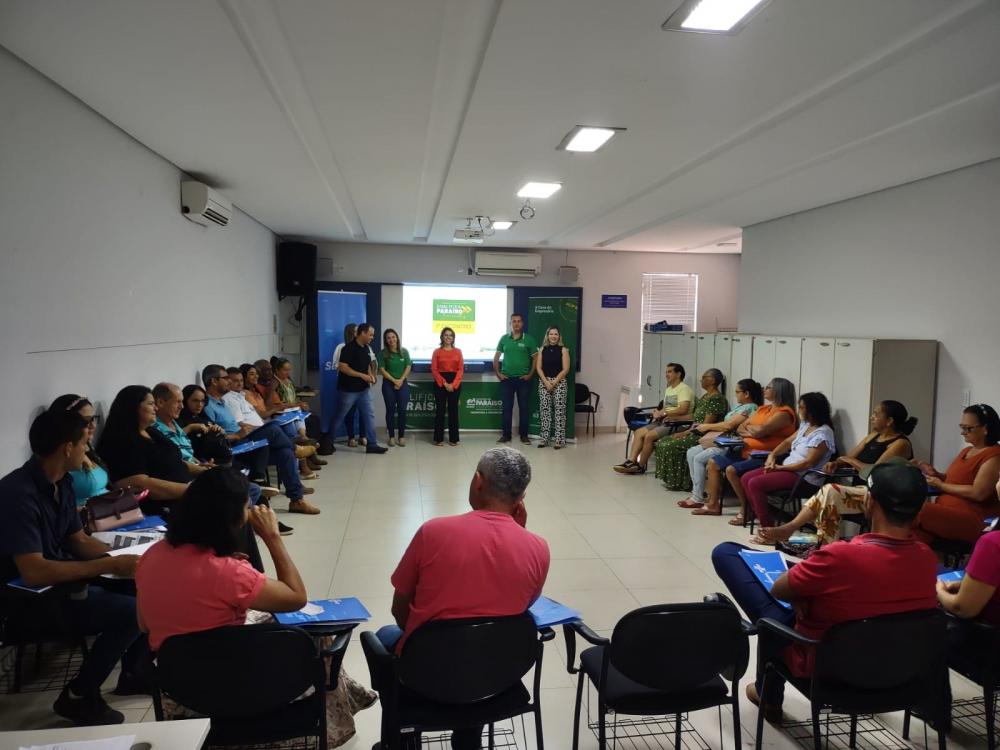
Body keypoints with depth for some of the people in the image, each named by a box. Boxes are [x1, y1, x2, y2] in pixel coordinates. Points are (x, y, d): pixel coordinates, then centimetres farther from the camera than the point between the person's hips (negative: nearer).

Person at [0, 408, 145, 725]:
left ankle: (133, 672, 16)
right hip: (31, 597, -9)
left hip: (61, 578, 9)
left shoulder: (61, 482, 2)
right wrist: (109, 565, -28)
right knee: (131, 611, -23)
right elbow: (34, 572, -32)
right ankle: (78, 695, -3)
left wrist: (125, 557, -5)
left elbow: (79, 540, 10)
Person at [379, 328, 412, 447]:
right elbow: (382, 369, -6)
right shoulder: (383, 353, -2)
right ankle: (391, 436, 10)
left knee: (402, 410, 1)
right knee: (390, 410, 3)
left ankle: (402, 436, 9)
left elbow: (408, 367, 1)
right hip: (388, 384, -1)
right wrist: (394, 380, -11)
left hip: (403, 383, 1)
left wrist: (401, 380, -10)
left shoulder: (404, 351, 3)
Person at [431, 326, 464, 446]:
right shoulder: (437, 351, 4)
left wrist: (453, 384, -9)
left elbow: (460, 369, 2)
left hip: (455, 383, 1)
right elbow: (434, 370, -2)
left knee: (453, 410, 4)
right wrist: (444, 383, -11)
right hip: (440, 383, -1)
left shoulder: (458, 351, 7)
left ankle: (453, 438, 11)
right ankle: (438, 438, 7)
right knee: (440, 410, 1)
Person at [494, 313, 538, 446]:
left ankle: (524, 435, 11)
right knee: (507, 407, 5)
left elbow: (535, 358, 1)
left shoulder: (529, 339, 0)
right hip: (507, 379, 1)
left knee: (523, 407, 4)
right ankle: (506, 435, 12)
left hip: (523, 379, -1)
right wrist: (498, 373, 2)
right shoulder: (504, 338, 5)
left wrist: (530, 374, -5)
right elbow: (496, 357, 10)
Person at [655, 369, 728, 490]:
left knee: (671, 446, -23)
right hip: (694, 433, 10)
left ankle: (679, 482, -10)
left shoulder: (716, 399, -15)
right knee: (663, 442, 1)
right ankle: (671, 479, 2)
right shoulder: (705, 397, 17)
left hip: (704, 436, -10)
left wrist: (684, 433, -16)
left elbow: (706, 425, -19)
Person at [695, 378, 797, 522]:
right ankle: (713, 505, 14)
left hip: (765, 457, -10)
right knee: (713, 462, 8)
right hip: (747, 452, 10)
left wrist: (748, 426, -2)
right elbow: (740, 429, 14)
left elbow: (760, 431, -24)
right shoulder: (763, 409, 17)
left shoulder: (784, 413, -12)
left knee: (731, 470, -29)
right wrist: (753, 431, -8)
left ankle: (746, 510, -12)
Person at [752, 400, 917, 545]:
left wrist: (850, 460, -5)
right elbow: (848, 457, 18)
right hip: (862, 489, 8)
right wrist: (836, 463, -5)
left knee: (830, 491, -27)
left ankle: (788, 529, -23)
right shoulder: (873, 436, 16)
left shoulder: (900, 443, -10)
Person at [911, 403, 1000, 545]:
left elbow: (978, 493, -16)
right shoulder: (966, 451, 21)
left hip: (973, 521, -7)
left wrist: (940, 485, -6)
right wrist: (935, 474, 10)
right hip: (946, 513, 7)